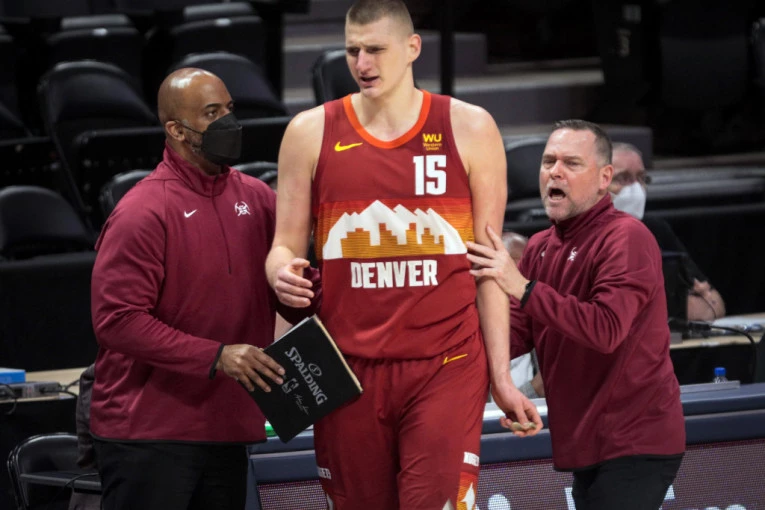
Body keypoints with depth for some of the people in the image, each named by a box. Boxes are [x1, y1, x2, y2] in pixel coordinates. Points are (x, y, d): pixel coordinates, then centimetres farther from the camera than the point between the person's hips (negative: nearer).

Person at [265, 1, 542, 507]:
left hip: (445, 367, -2)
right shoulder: (312, 132, 6)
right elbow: (286, 247, 9)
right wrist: (283, 275, -16)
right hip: (350, 368, 2)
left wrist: (502, 377, 1)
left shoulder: (469, 129, 4)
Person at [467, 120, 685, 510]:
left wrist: (523, 287, -32)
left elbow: (606, 330, -27)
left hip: (633, 444, -8)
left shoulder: (627, 238, -14)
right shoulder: (541, 247, 12)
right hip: (589, 444, 9)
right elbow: (516, 334, 8)